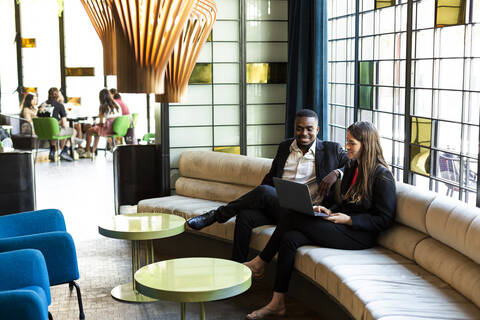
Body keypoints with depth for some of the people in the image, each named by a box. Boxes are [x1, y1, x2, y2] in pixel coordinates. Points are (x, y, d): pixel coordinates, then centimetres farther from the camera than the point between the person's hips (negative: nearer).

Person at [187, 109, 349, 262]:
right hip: (276, 205, 4)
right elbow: (271, 177, 22)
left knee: (264, 191, -30)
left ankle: (219, 214, -10)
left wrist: (336, 173, -15)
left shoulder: (331, 149, 7)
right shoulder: (285, 147, 19)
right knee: (245, 215, -26)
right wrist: (255, 200, 5)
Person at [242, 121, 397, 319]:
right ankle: (277, 303, -16)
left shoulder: (382, 175, -10)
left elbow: (385, 219, -11)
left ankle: (260, 262, 0)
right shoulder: (351, 167, 15)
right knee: (290, 238, -18)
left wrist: (348, 219, -17)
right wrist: (329, 210, 2)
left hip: (360, 235, -8)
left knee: (293, 218, -19)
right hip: (342, 226, 8)